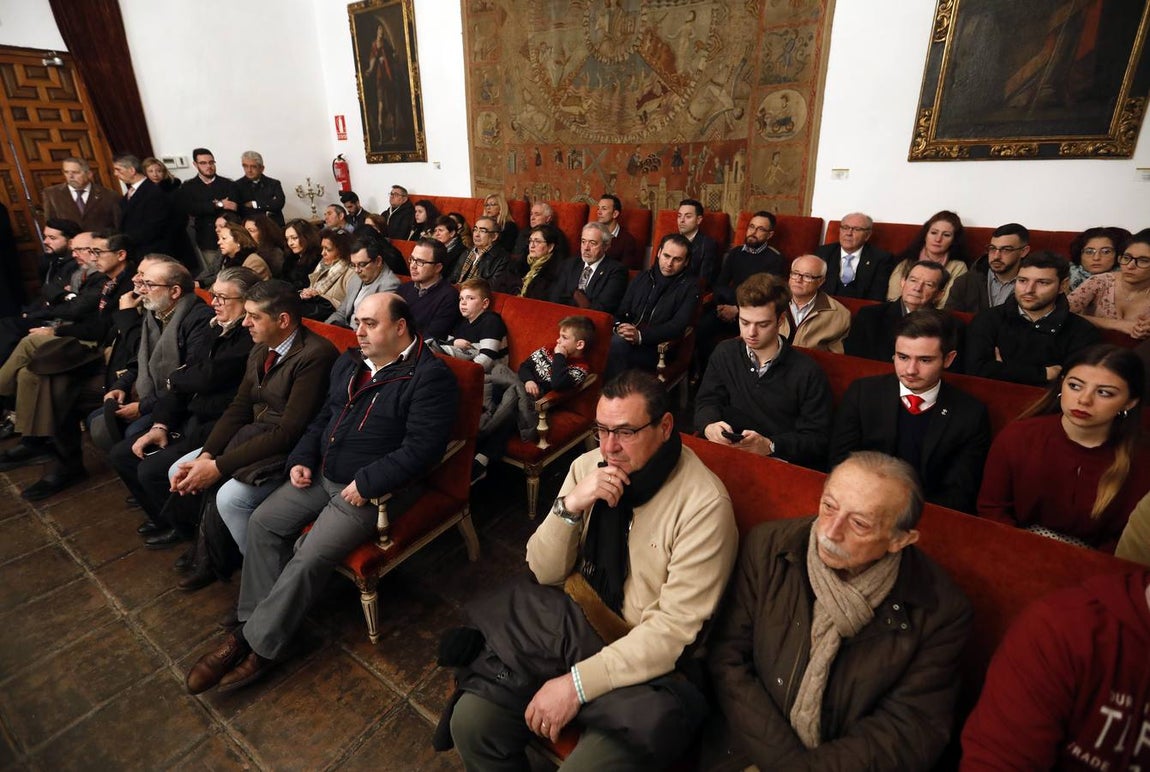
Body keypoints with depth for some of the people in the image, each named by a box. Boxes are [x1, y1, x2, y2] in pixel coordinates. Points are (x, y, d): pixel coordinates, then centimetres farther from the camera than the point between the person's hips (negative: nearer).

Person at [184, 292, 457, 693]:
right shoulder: (349, 362, 10)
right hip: (322, 475, 8)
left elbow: (422, 447, -23)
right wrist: (302, 458, 4)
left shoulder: (430, 376, -17)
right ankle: (250, 624, 11)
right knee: (263, 521, -1)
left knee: (309, 559, -17)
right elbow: (323, 417, 20)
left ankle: (261, 646, 4)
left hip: (374, 489, -8)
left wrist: (366, 484, -23)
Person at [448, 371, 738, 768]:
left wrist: (578, 683, -21)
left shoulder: (704, 503, -19)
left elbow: (675, 629, -19)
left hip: (648, 660, -3)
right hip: (568, 621, 4)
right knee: (470, 722, -9)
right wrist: (569, 506, -21)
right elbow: (545, 573, -2)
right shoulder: (588, 465, -4)